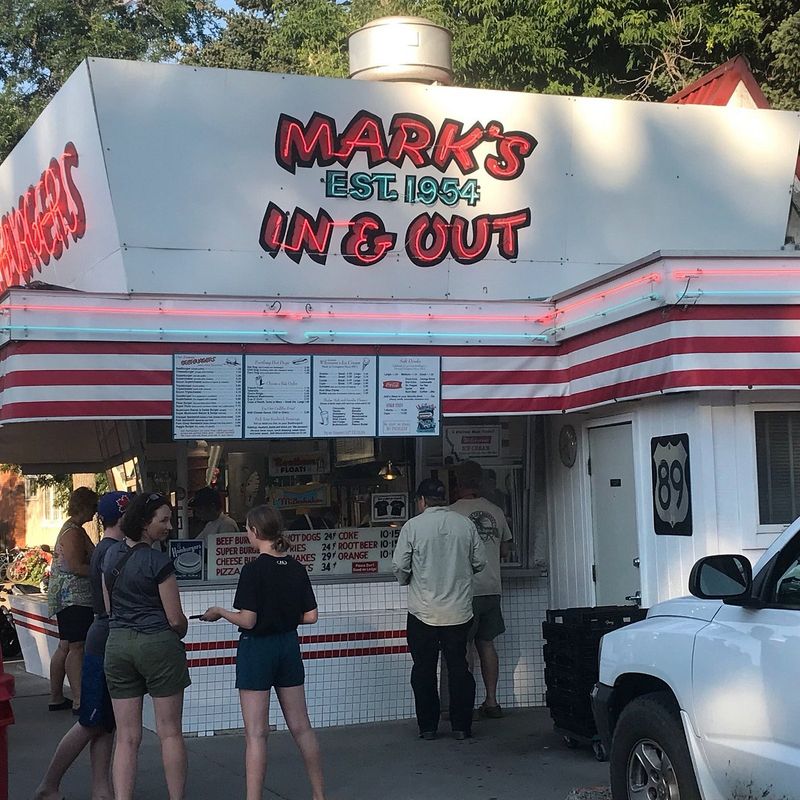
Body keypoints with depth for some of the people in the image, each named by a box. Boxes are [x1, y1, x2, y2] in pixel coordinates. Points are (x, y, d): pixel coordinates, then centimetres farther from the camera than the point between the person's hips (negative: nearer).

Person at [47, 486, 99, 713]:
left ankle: (56, 698, 16)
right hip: (74, 596, -10)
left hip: (67, 597, 10)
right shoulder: (74, 532, -15)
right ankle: (79, 701, -13)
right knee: (77, 647, -11)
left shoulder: (72, 529, 18)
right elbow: (76, 567, -21)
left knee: (65, 647, 12)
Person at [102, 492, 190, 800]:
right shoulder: (158, 562, -13)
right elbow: (175, 619, -9)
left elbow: (109, 608, 14)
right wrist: (181, 633, 11)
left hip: (117, 644, 6)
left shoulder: (111, 555, 7)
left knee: (127, 738, 7)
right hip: (157, 643, -6)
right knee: (170, 733, 5)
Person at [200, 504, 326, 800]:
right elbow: (310, 616, 2)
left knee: (256, 733, -1)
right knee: (301, 726, 15)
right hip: (289, 646, 6)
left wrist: (220, 612, -2)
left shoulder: (253, 570, -17)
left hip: (257, 649, -6)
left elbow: (247, 620, -19)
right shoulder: (297, 568, 1)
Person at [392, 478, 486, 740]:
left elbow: (399, 566, -7)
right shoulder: (466, 525, 0)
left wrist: (406, 580, 15)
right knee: (459, 667, 9)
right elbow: (480, 562, 5)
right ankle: (461, 726, 11)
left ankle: (428, 726, 12)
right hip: (459, 610, 2)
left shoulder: (413, 526, -8)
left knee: (424, 669, 9)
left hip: (423, 612, -2)